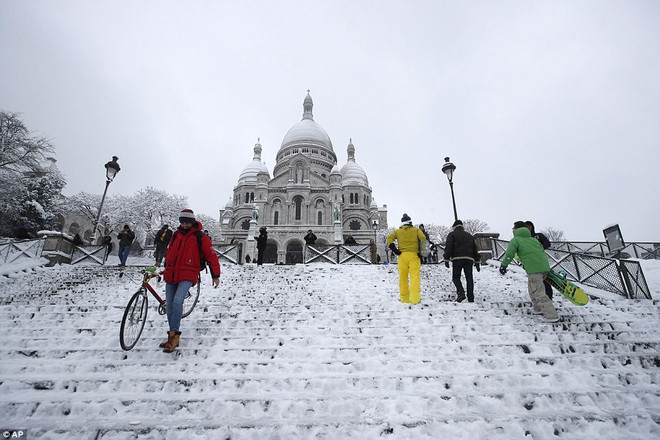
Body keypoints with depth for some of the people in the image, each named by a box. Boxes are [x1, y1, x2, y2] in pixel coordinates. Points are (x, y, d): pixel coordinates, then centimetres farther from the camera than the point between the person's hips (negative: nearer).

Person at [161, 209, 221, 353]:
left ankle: (174, 335, -15)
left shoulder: (200, 237, -4)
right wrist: (166, 269, 32)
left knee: (177, 302, -24)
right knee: (169, 306, 7)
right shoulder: (175, 235, 13)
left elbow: (211, 256, -3)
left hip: (187, 276, -6)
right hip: (171, 275, 6)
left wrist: (216, 275, -4)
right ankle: (173, 337, 20)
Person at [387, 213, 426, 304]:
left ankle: (404, 298, 13)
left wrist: (395, 250, -3)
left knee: (403, 277, 9)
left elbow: (389, 238, -2)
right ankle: (414, 298, -15)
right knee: (415, 277, -6)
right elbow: (423, 239, -4)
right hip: (413, 255, -2)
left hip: (402, 255, 2)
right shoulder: (416, 230, 10)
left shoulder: (398, 231, 13)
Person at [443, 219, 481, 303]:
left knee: (456, 277, 4)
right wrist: (477, 262, 24)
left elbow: (448, 247, -4)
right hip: (469, 259, 4)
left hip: (457, 259, -4)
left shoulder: (452, 234, 8)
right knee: (469, 278, 7)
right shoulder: (469, 235, 24)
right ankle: (471, 298, 4)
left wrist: (446, 259, -4)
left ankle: (461, 293, -16)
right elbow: (475, 249, 22)